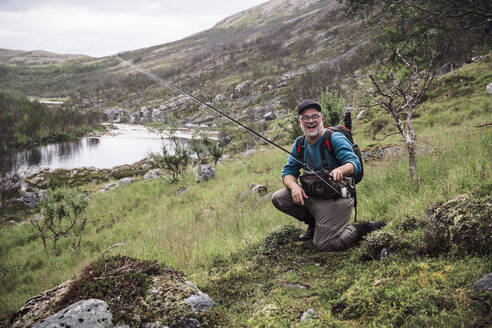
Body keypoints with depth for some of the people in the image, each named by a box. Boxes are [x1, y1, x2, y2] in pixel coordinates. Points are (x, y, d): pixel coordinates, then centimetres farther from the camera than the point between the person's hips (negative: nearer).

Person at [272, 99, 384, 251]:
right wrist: (294, 186, -20)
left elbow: (355, 163, -26)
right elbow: (288, 170, 3)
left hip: (337, 199, -7)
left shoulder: (335, 139, -15)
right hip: (311, 195, 7)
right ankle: (314, 224, 14)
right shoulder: (299, 144, 6)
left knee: (324, 244, -16)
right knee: (278, 198, -5)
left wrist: (340, 170, -50)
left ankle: (363, 228, 8)